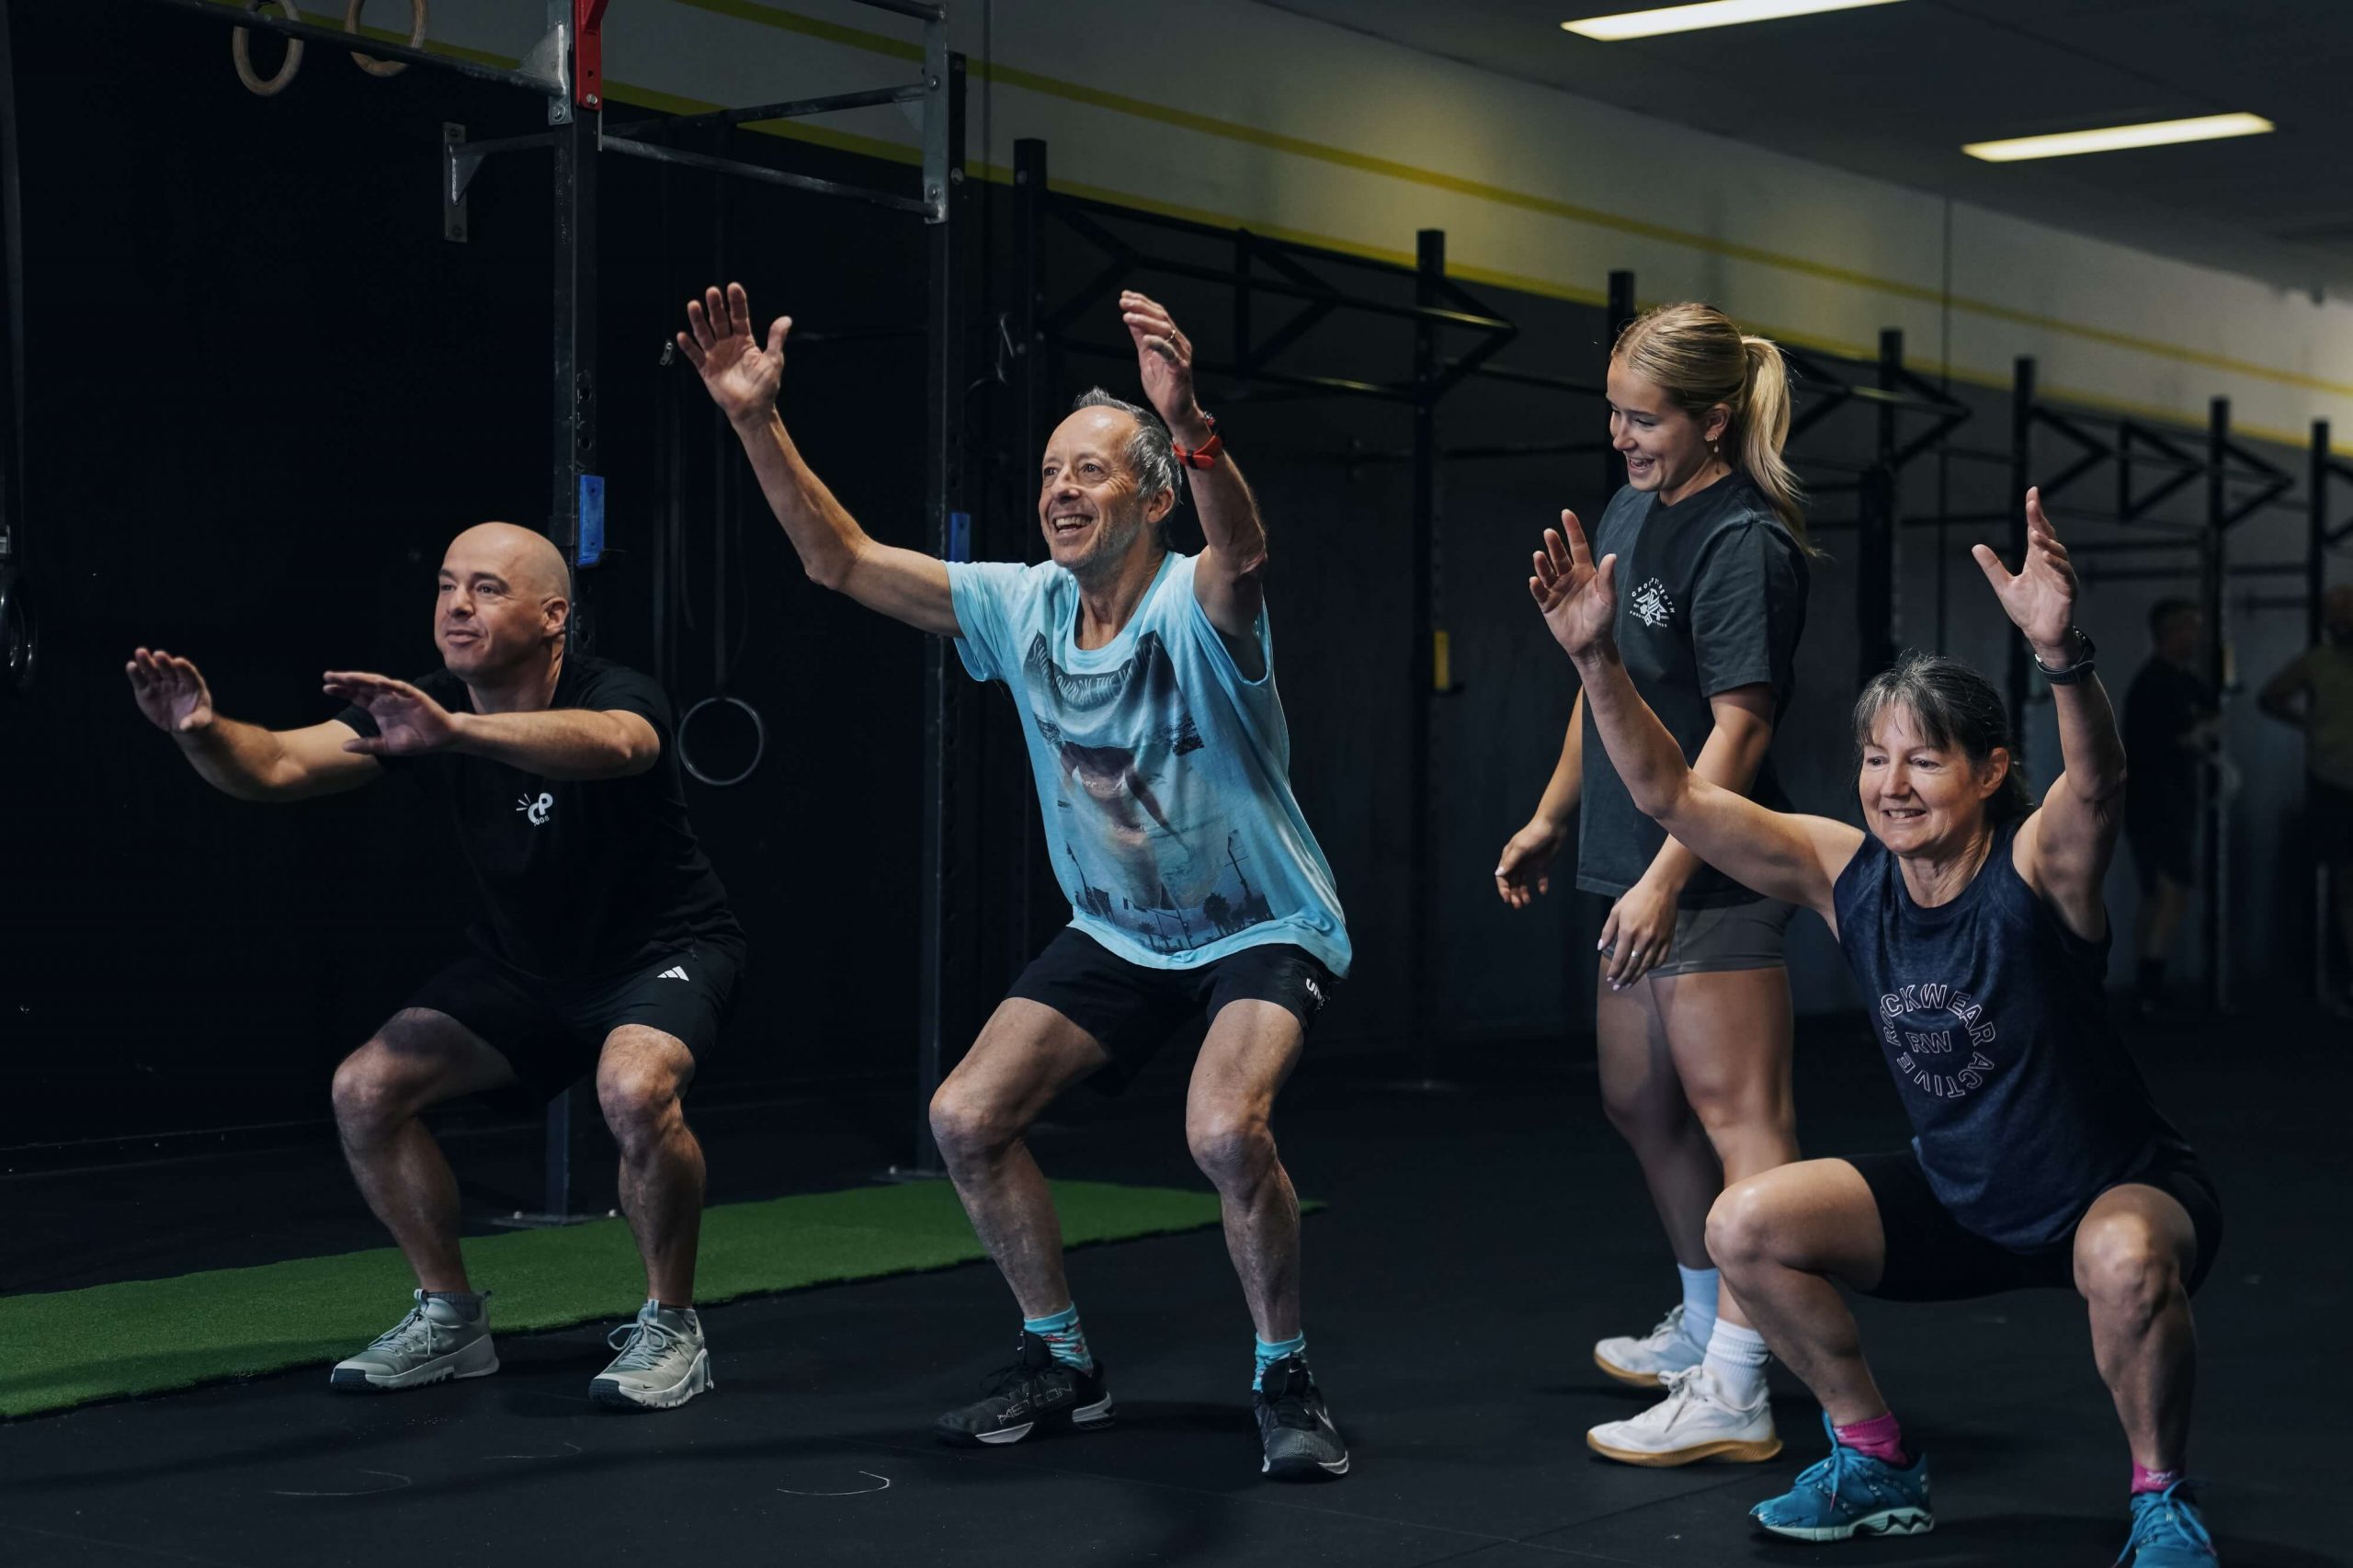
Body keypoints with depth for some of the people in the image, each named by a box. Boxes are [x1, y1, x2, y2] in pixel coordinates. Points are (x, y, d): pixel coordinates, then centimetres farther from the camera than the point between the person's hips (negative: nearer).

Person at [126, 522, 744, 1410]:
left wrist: (454, 732, -67)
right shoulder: (419, 708, -9)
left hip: (662, 953, -6)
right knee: (364, 1091, -9)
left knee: (634, 1090, -36)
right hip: (523, 962, 6)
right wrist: (203, 734, -45)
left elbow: (610, 744, -52)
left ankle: (670, 1329, -13)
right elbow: (278, 766, -21)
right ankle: (449, 1320, 9)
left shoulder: (611, 696, -26)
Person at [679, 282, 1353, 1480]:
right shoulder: (1022, 608, -6)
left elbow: (1240, 550, -48)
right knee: (965, 1120, -6)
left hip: (1264, 930, -6)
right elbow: (840, 560, -5)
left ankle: (1284, 1380, -7)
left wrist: (1190, 426, -68)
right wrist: (757, 422, -18)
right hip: (1116, 933, 6)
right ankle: (1061, 1365, 15)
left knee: (1224, 1129, -31)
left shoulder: (1196, 608, -23)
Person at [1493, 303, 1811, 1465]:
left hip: (1714, 871, -10)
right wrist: (1551, 819, 23)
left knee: (1739, 1116, -8)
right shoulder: (1628, 513, 12)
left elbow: (1740, 724, -21)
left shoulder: (1743, 543, -16)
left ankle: (1732, 1396, -8)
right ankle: (1700, 1326, 38)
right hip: (1640, 861, 10)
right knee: (1640, 1103, 20)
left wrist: (1667, 877, -25)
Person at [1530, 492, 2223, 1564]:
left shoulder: (2039, 865, -23)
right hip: (1956, 1201, 6)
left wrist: (2063, 656, -65)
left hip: (2121, 1187, -6)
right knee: (1744, 1227, -7)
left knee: (2125, 1266, -39)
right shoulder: (1846, 874, -9)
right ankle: (1875, 1466, 12)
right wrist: (1596, 659, -24)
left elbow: (2098, 784, -46)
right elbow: (1673, 798, -12)